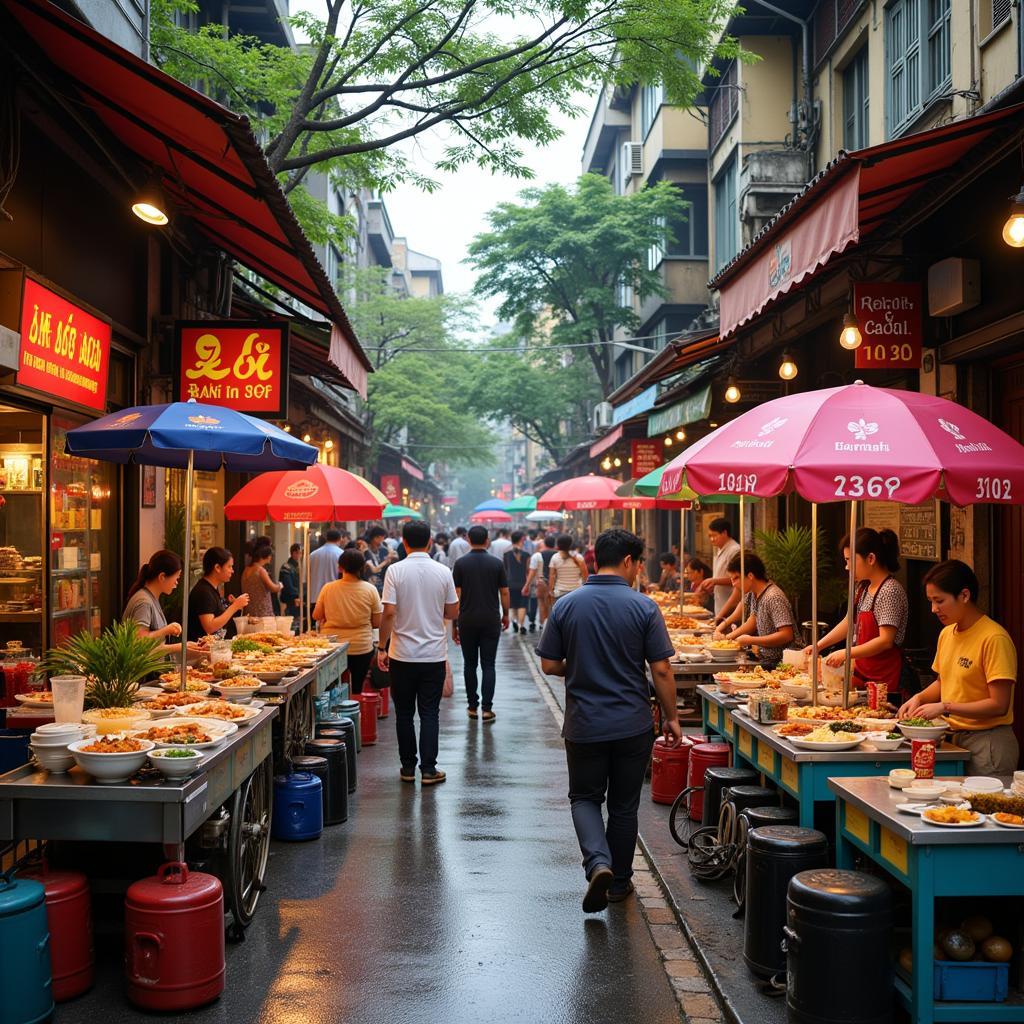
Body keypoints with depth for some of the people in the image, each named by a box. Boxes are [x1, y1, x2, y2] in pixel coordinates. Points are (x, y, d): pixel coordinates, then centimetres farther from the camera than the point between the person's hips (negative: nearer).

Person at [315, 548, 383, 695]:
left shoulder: (328, 588, -7)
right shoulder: (370, 589, -9)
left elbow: (316, 616, 2)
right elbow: (377, 623, -5)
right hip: (362, 648, -1)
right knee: (356, 689, 11)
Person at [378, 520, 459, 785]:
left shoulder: (395, 571, -8)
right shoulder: (443, 572, -3)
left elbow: (389, 613, -12)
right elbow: (453, 612, 4)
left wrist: (382, 647, -2)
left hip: (402, 654, -1)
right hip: (434, 654, 1)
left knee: (404, 713, 11)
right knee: (429, 713, 6)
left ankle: (408, 768, 18)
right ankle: (428, 769, 6)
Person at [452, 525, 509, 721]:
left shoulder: (461, 563, -3)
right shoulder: (496, 563, -1)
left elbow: (456, 595, -4)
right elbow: (504, 592, 2)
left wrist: (454, 623, 2)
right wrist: (505, 614, 16)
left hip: (467, 620, 0)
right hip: (491, 620, 0)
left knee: (470, 664, 11)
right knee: (488, 665, 2)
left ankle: (472, 706, 16)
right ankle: (487, 709, -3)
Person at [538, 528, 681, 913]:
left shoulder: (566, 605, -5)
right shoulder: (644, 607, -10)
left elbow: (549, 664, -2)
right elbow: (661, 669, -9)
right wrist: (671, 717, 3)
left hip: (583, 725, 1)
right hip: (633, 725, 0)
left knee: (585, 798, 16)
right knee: (624, 806, 15)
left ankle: (598, 864, -7)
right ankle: (619, 882, 26)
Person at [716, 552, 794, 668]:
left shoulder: (774, 597, -21)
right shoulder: (754, 593, 6)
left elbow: (786, 635, -26)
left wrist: (750, 640, -21)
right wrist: (729, 636, 6)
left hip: (780, 663, -8)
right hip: (766, 660, 8)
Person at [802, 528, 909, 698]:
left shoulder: (891, 590, -17)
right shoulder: (864, 587, 10)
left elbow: (885, 641, -22)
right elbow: (849, 623, 21)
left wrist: (846, 653, -24)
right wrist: (818, 645, 14)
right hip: (863, 673, 8)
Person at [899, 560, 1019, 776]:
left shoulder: (994, 638, -17)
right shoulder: (946, 634, 8)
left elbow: (999, 705, -19)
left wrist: (944, 707, -20)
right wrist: (919, 698, 2)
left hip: (988, 743, -7)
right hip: (956, 738, 7)